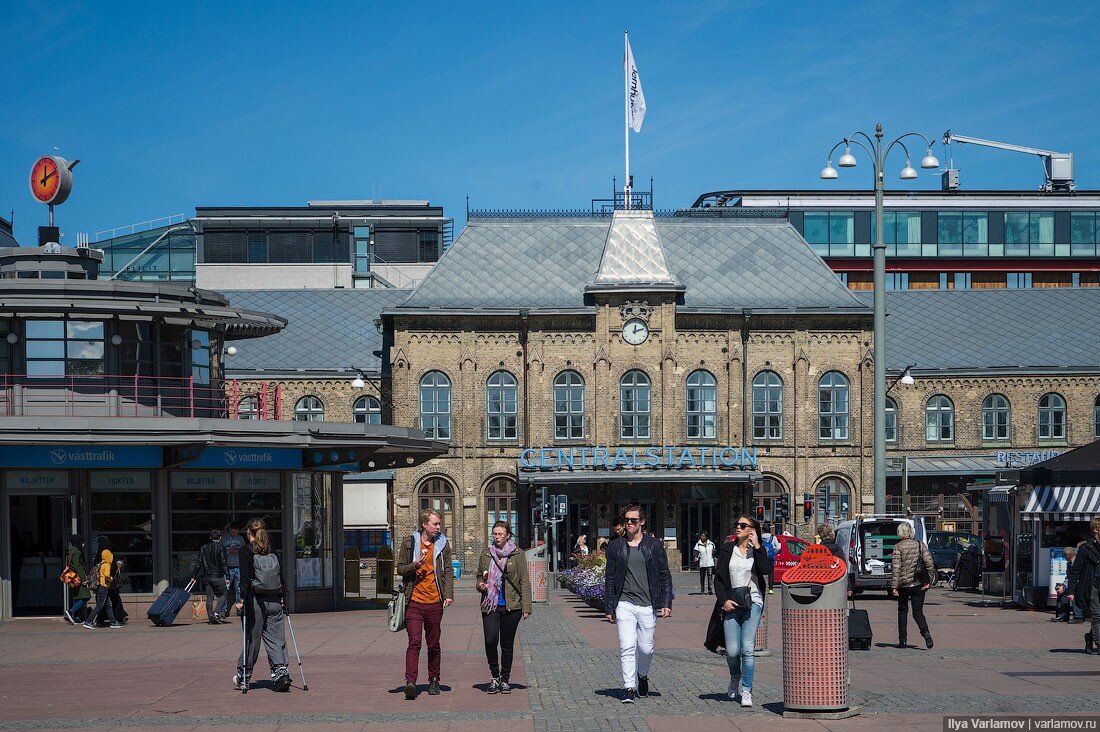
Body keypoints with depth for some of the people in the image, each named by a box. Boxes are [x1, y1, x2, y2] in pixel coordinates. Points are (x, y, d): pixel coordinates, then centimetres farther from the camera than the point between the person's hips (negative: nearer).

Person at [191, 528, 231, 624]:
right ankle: (216, 614, -11)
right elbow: (224, 563, -10)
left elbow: (198, 562, 10)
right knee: (219, 596, 6)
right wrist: (227, 577, -11)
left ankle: (210, 617, 6)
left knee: (209, 598, 8)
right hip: (217, 576, -4)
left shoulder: (204, 548, 8)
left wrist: (194, 575, 16)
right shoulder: (221, 548, -6)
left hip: (206, 576, 4)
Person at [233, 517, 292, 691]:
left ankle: (243, 676, 20)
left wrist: (243, 599, -12)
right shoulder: (272, 551, 9)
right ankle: (281, 670, -11)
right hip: (275, 601, 4)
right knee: (276, 638, 5)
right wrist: (283, 597, 13)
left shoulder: (245, 551, -5)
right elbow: (280, 576, 8)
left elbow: (246, 579, -12)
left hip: (256, 600, -4)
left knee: (252, 639, 7)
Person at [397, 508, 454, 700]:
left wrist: (448, 594, -7)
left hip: (435, 603, 2)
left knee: (434, 645, 11)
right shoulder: (409, 542, 2)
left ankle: (433, 680, 24)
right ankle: (410, 682, -19)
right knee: (414, 642, -13)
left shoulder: (443, 544, 6)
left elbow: (448, 571, 6)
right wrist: (415, 565, -14)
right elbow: (400, 568, 7)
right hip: (414, 601, -2)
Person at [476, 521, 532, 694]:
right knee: (490, 641, -14)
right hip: (490, 605, 1)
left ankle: (505, 680, 19)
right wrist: (481, 585, -2)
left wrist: (526, 607, -6)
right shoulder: (486, 554, 9)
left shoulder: (517, 555, 1)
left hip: (511, 606, -1)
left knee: (507, 644, 6)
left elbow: (524, 582, 0)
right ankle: (495, 676, 4)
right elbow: (479, 576, 22)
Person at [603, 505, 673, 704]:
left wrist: (666, 603, -2)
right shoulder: (615, 546, 6)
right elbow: (609, 578, 8)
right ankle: (629, 688, -7)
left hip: (647, 604, 0)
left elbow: (665, 576, 6)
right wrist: (609, 607, 4)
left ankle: (642, 676, 34)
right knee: (627, 647, -11)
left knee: (646, 648, 6)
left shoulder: (654, 545, 4)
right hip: (624, 604, 0)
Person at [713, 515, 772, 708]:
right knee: (732, 650, -3)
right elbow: (718, 577, 9)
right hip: (731, 603, 2)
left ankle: (746, 691, -2)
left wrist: (757, 546, -12)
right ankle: (735, 678, 29)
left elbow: (767, 570, -14)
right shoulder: (727, 549, 9)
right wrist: (724, 600, -4)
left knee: (747, 648, -10)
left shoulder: (758, 551, 5)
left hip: (752, 602, -1)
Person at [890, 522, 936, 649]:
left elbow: (895, 567, -13)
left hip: (904, 584, -2)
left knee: (902, 611, 14)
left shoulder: (898, 547, -6)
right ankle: (926, 632, -22)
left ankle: (902, 640, 13)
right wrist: (929, 581, -1)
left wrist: (894, 586, -13)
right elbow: (929, 563, -4)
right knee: (918, 612, 5)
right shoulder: (920, 544, 4)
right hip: (919, 584, 2)